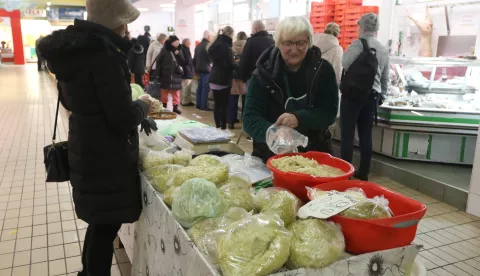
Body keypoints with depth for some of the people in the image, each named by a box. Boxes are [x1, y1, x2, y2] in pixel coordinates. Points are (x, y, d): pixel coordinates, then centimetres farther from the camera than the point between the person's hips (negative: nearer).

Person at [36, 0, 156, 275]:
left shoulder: (74, 48, 7)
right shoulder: (103, 53, -21)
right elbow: (124, 118, -24)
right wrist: (144, 105, -3)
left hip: (87, 152, 9)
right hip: (107, 158, -9)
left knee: (99, 224, 23)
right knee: (105, 228, 6)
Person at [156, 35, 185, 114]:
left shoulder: (178, 50, 6)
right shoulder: (164, 50, -4)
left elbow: (182, 62, 3)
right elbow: (159, 61, -4)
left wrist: (178, 54, -13)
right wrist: (158, 74, -8)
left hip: (176, 75, 3)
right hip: (166, 74, -2)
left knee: (176, 91, 3)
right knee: (165, 90, 8)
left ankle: (175, 107, 10)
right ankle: (164, 106, 19)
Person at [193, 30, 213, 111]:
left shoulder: (198, 45, 14)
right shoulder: (208, 45, -11)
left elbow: (194, 58, 17)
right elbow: (210, 58, -14)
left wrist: (196, 68, 21)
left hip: (199, 69, 8)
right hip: (206, 69, -8)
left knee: (200, 87, 11)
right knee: (206, 88, -6)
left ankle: (198, 104, 13)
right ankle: (204, 106, -7)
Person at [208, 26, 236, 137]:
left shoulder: (215, 44, 10)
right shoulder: (225, 46, -16)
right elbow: (229, 64, -19)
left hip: (214, 78, 8)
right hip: (223, 79, -8)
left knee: (217, 104, 12)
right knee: (224, 105, -2)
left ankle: (218, 127, 18)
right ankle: (223, 129, 2)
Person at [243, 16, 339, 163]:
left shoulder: (322, 69, -3)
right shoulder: (264, 72, -7)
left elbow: (329, 112, -6)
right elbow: (250, 117, -12)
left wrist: (299, 118, -25)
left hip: (311, 153, 1)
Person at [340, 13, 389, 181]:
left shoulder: (358, 44, -7)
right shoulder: (384, 49, 13)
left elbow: (344, 67, -14)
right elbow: (385, 78, 18)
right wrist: (381, 95, 27)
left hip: (353, 94, -6)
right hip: (372, 96, 6)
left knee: (347, 135, -1)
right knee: (366, 135, 10)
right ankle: (363, 173, 17)